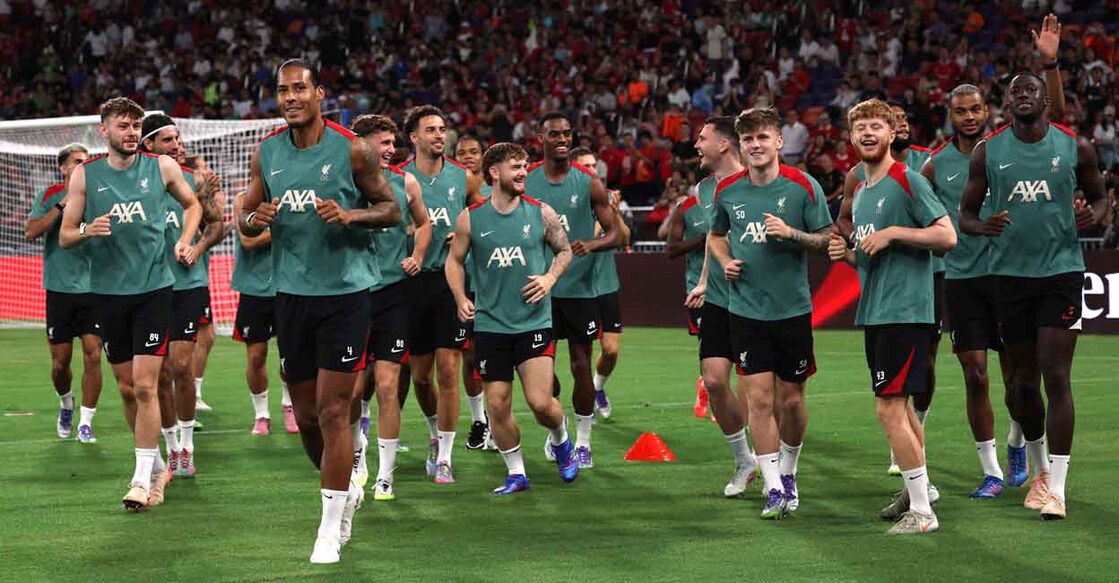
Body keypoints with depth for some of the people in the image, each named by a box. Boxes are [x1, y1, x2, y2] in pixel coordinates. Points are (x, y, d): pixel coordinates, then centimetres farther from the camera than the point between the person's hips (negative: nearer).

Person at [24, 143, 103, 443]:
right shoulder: (49, 196, 1)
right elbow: (31, 231, -12)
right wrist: (63, 205, -19)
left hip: (93, 288, 0)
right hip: (59, 289, 0)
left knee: (93, 354, -9)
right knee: (61, 361, 4)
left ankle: (85, 423, 1)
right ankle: (66, 404, 34)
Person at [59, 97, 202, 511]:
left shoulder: (162, 167, 1)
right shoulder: (85, 175, 1)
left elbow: (192, 204, 19)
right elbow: (64, 236, 3)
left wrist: (185, 242, 3)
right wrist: (87, 231, -18)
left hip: (153, 287, -2)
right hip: (108, 291, 2)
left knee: (145, 385, -11)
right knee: (126, 388, 9)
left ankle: (143, 478, -7)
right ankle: (156, 465, 25)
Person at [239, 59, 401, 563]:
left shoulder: (349, 149, -6)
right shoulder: (267, 152, 5)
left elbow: (391, 208, 0)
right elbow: (244, 219, 13)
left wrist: (350, 215, -19)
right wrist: (256, 219, -11)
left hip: (344, 292, -4)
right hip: (291, 293, 4)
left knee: (333, 411, -7)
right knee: (306, 414, 11)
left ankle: (330, 530, 1)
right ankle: (346, 490, 37)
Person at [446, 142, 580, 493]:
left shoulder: (541, 213, 0)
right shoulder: (471, 218, -1)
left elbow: (564, 250, 13)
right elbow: (455, 260, 10)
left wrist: (550, 278, -5)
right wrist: (461, 299, -4)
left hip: (534, 321, -1)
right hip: (489, 324, 1)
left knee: (540, 402, -10)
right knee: (498, 405, 1)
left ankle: (561, 441, 22)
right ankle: (516, 474, 18)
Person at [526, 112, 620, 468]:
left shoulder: (589, 184, -2)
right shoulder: (525, 182, 2)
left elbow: (615, 234, -2)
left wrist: (592, 244, -23)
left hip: (579, 288, -1)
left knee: (581, 366, 1)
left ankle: (583, 441, 12)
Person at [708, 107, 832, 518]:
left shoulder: (802, 186, -6)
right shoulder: (728, 192, 3)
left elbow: (827, 240, -3)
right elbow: (716, 235, 21)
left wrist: (791, 233, -19)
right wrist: (725, 261, 1)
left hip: (793, 310, -1)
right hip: (746, 311, 1)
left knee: (790, 400, 7)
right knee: (760, 398, -6)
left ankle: (788, 473, 29)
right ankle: (773, 488, -1)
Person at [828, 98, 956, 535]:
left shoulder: (907, 180, -9)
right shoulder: (860, 192, 16)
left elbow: (947, 236, -16)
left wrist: (893, 233, -18)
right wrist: (845, 253, 6)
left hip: (904, 311, -9)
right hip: (874, 313, 9)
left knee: (889, 409, -12)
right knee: (899, 406, 16)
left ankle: (922, 512, -7)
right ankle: (916, 489, 29)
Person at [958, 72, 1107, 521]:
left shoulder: (1074, 147, 1)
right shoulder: (988, 151, 3)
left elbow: (1099, 197, 12)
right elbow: (965, 214, 7)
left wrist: (1093, 214, -11)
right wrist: (983, 226, -17)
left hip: (1062, 271, -2)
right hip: (1010, 273, 2)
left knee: (1056, 379, -10)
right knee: (1023, 382, 9)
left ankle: (1056, 488, -8)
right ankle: (1039, 470, 31)